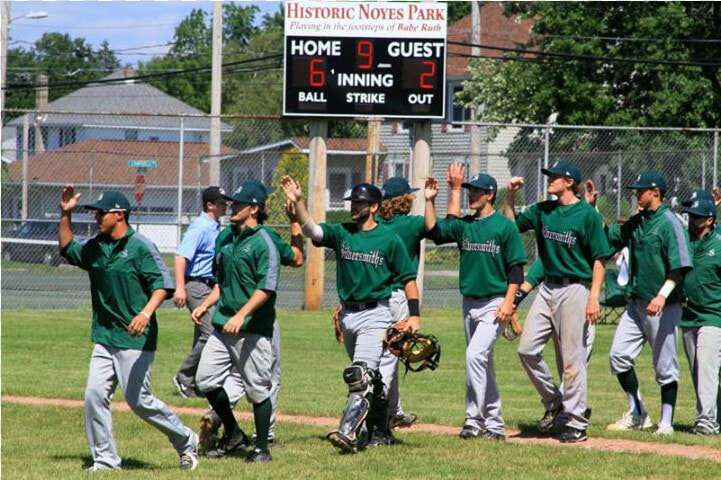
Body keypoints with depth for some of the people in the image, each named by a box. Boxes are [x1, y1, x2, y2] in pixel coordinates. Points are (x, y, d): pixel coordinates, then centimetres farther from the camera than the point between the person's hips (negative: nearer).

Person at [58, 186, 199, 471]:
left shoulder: (140, 247, -10)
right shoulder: (96, 247, 12)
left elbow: (163, 284, -16)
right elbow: (67, 249, 26)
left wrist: (146, 312, -32)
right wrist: (65, 215, 13)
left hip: (135, 340, -7)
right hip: (104, 338, 7)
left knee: (138, 400, -6)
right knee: (95, 395, -3)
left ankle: (185, 441, 13)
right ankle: (105, 460, 4)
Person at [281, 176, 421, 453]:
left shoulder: (389, 240, -4)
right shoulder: (342, 233, 7)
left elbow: (408, 278, -1)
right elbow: (311, 230, -8)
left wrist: (414, 315, -7)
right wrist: (297, 202, -23)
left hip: (375, 315, -6)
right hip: (348, 314, 6)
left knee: (361, 375, -19)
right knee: (370, 378, 16)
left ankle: (348, 432, -29)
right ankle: (380, 433, 27)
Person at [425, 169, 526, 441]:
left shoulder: (505, 227, -7)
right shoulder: (464, 225, 11)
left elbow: (516, 268, -8)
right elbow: (434, 232, 2)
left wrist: (508, 302, -16)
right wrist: (430, 201, -5)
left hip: (494, 303, -7)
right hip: (470, 303, 7)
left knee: (475, 355, -19)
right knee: (481, 362, 10)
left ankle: (474, 420, -16)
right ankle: (493, 423, 18)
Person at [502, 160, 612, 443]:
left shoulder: (587, 215, -7)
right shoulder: (544, 210, 12)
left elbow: (599, 258, -9)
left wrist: (594, 297, -16)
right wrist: (510, 195, 5)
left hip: (575, 290, -7)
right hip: (548, 288, 7)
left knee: (572, 359, -4)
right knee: (527, 349, 2)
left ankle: (577, 423, 2)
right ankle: (553, 402, 20)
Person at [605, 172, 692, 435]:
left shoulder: (670, 224, -11)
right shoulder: (637, 223, 12)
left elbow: (680, 266, -18)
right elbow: (608, 237, 23)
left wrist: (662, 295, -28)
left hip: (663, 306, -8)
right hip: (637, 303, 8)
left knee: (665, 365, -1)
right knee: (619, 355, 3)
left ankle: (666, 423, 5)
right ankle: (637, 414, 13)